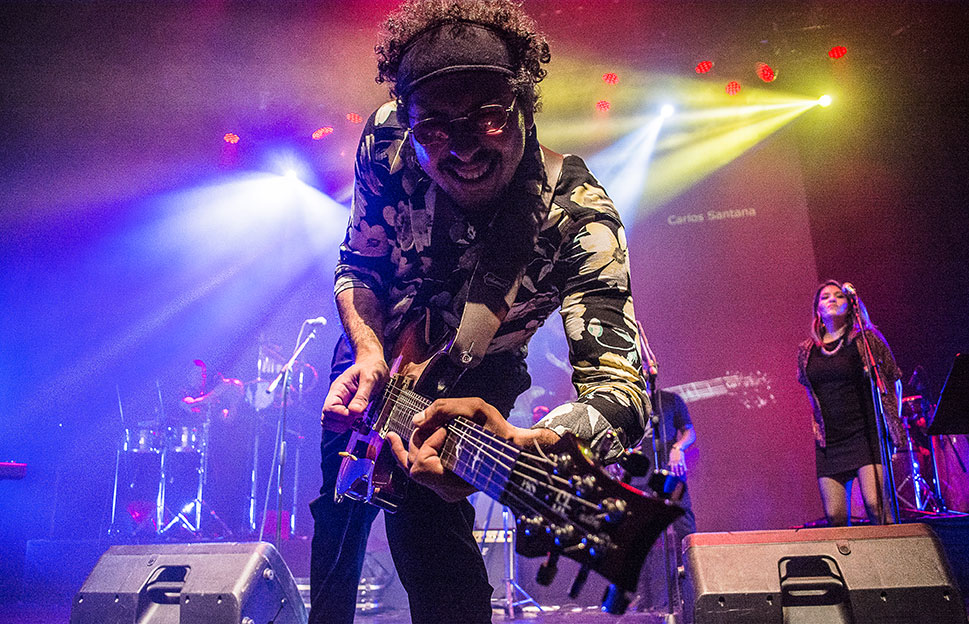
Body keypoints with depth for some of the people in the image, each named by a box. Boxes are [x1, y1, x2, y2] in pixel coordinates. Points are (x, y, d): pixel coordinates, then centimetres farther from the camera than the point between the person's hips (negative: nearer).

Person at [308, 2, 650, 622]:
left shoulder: (577, 217, -36)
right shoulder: (385, 142, -26)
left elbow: (622, 388, -44)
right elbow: (358, 264, -11)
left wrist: (518, 444, -64)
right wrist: (368, 353, -30)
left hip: (475, 379, -3)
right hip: (374, 356, 4)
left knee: (422, 514, -26)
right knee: (338, 508, 22)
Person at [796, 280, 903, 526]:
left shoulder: (866, 339, 1)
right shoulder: (806, 350, 10)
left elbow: (894, 381, 9)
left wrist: (894, 421, 5)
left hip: (867, 434, -3)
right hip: (829, 441, 3)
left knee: (875, 505, -16)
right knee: (834, 516, -2)